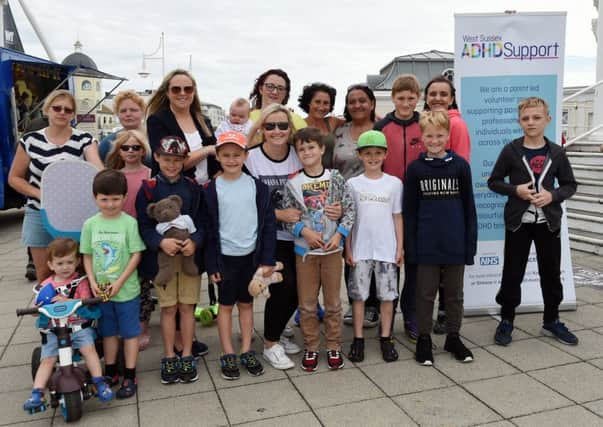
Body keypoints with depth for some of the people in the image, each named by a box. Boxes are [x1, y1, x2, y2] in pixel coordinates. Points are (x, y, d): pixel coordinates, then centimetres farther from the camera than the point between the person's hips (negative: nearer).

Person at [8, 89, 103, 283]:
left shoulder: (84, 140, -3)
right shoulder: (30, 140, 0)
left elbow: (97, 167, -21)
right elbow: (14, 178, 6)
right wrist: (39, 194, -11)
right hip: (40, 215, 1)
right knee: (44, 273, 10)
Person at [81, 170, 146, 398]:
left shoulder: (129, 223, -11)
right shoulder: (90, 224, -1)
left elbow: (136, 255, -11)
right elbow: (87, 256, 5)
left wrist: (119, 283, -15)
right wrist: (93, 282, -7)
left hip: (126, 289, -3)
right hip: (101, 290, 4)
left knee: (130, 332, 7)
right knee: (108, 332, 17)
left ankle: (130, 377, 18)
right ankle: (110, 373, 33)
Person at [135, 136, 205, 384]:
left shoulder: (193, 187, 2)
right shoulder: (148, 189, -1)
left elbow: (202, 220, 1)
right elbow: (144, 226, -5)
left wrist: (195, 241, -18)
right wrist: (161, 242, -22)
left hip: (189, 254, 1)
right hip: (161, 256, -1)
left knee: (187, 306, 7)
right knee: (168, 308, 8)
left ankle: (187, 357, 19)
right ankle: (169, 358, 20)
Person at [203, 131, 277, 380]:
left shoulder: (257, 187, -3)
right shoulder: (212, 190, -5)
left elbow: (268, 224, -1)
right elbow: (208, 229, -3)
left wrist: (267, 260, -4)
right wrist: (211, 264, -5)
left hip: (251, 255, 1)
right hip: (226, 257, -1)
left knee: (246, 303, 13)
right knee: (226, 305, 9)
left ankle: (247, 352, 25)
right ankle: (228, 355, 19)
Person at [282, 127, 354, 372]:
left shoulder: (335, 178, -3)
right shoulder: (293, 183, -3)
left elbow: (350, 209, -2)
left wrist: (339, 234, -13)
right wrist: (304, 231, -16)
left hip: (332, 248, 0)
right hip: (304, 250, 0)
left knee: (333, 302, 10)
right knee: (307, 303, 8)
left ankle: (334, 347, 25)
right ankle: (310, 348, 23)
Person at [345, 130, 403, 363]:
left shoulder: (394, 183, 2)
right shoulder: (352, 184, 1)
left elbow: (397, 217, 5)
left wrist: (400, 247, 2)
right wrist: (348, 249, -2)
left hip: (387, 249, 1)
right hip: (360, 249, 0)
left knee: (387, 295, 6)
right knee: (358, 295, 5)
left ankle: (386, 338, 19)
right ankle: (358, 339, 16)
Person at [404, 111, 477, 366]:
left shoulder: (460, 166, -1)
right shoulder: (415, 168, -1)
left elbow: (469, 207, 2)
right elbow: (409, 211, 0)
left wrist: (471, 243, -1)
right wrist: (410, 246, -4)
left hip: (455, 244, 1)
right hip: (426, 245, -1)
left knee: (454, 294, 14)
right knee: (426, 294, 9)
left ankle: (453, 337, 29)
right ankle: (424, 338, 23)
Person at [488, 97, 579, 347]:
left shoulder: (556, 153, 1)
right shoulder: (511, 150, -4)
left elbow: (570, 185, 6)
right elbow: (493, 181, 0)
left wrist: (552, 195, -13)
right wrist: (516, 190, -16)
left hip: (549, 222, 2)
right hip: (518, 221, -2)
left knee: (551, 273, 12)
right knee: (512, 273, 4)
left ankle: (552, 321, 29)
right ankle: (506, 321, 19)